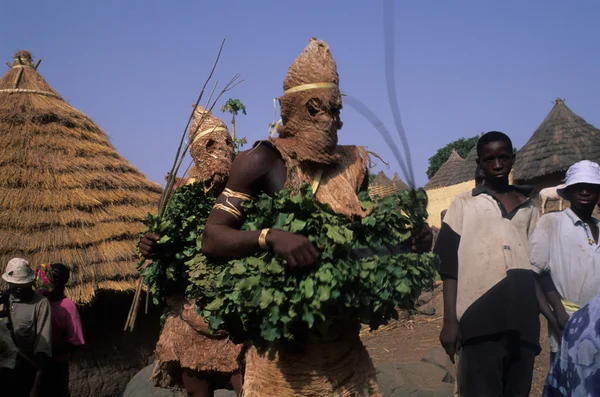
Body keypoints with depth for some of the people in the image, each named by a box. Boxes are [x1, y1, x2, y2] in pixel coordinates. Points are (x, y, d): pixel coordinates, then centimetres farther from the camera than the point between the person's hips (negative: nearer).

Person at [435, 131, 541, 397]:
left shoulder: (528, 206, 19)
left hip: (523, 318, 3)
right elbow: (449, 265, 4)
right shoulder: (464, 204, 10)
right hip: (481, 315, -3)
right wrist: (450, 320, -5)